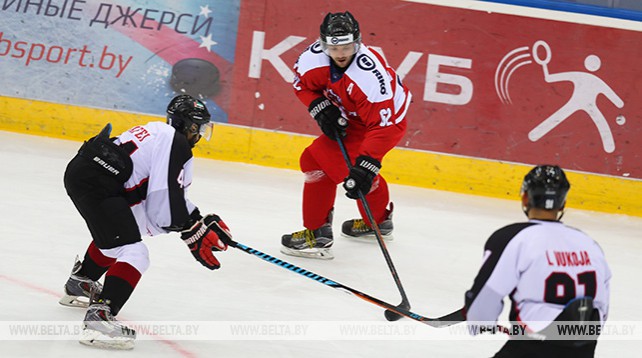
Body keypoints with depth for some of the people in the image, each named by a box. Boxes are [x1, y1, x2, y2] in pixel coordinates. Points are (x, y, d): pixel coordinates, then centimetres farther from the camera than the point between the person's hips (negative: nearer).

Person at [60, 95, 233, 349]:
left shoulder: (157, 131, 24)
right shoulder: (177, 145, -6)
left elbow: (170, 195, 25)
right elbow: (167, 200, -12)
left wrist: (202, 222, 20)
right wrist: (196, 234, -1)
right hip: (95, 184, -11)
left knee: (114, 236, 36)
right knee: (133, 254, -13)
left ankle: (79, 285, 54)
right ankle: (99, 318, -24)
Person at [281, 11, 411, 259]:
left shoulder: (371, 73, -38)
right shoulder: (315, 56, -21)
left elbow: (383, 125, -37)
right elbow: (302, 83, 2)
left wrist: (366, 166, -42)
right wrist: (321, 109, -14)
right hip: (349, 117, 8)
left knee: (318, 159, -15)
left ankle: (317, 235, -6)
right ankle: (378, 221, 53)